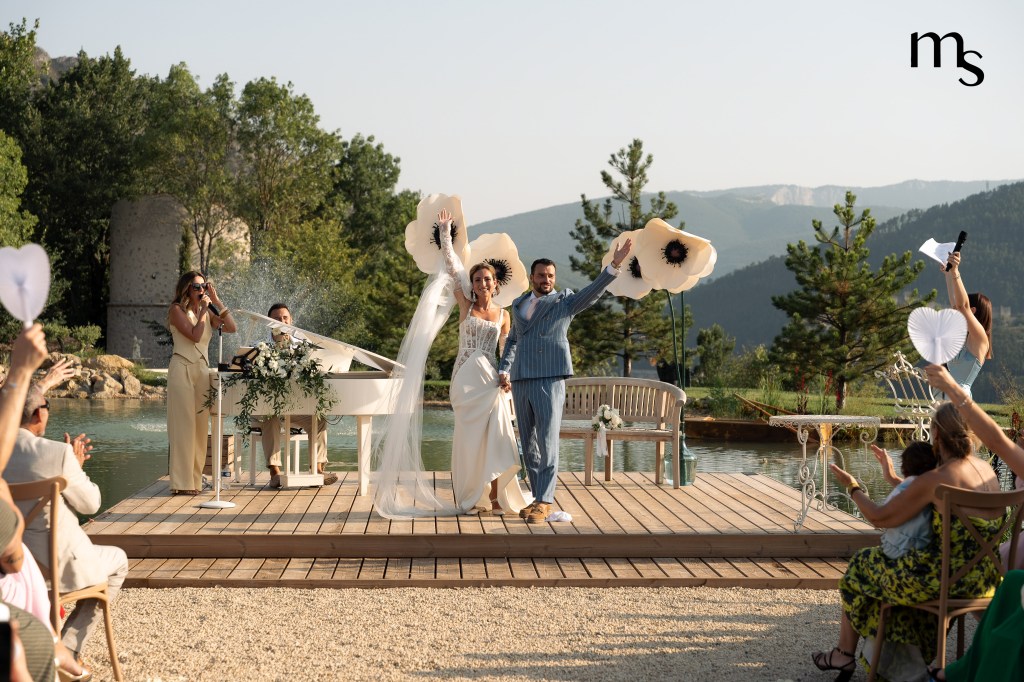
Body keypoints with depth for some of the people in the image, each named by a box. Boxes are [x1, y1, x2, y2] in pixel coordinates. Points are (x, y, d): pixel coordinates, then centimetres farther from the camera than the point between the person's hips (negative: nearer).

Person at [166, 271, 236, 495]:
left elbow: (231, 327, 3)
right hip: (183, 369, -6)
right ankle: (182, 482, -7)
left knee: (200, 425, 5)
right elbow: (194, 335, -14)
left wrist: (216, 301, 1)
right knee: (183, 424, -8)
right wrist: (203, 310, -6)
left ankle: (195, 480, 10)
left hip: (203, 370, 6)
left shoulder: (207, 312, 16)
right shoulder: (177, 310, -2)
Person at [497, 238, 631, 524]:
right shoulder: (519, 304, 19)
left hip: (550, 380, -5)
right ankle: (539, 497, 17)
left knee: (547, 442, -8)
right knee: (529, 445, 8)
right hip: (520, 382, 5)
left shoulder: (564, 301, 6)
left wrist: (614, 265, -21)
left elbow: (592, 292, -9)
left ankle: (544, 502, -4)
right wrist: (504, 369, 11)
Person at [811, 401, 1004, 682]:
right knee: (894, 566, 32)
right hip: (982, 577, 7)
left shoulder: (935, 479, -20)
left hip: (947, 577, -7)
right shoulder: (987, 470, 3)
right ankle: (900, 658, 39)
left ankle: (845, 653, 32)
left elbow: (879, 518, -13)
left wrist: (852, 486, 3)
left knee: (863, 564, 17)